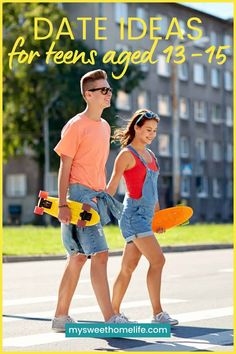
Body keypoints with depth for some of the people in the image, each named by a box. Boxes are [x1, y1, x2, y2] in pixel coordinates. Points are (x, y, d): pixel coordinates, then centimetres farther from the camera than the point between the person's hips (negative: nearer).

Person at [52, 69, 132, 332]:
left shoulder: (105, 126, 16)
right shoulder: (76, 126, -9)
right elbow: (65, 167, -10)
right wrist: (62, 204, -16)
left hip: (96, 197, 9)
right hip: (79, 195, -9)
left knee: (79, 257, 11)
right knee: (99, 254, -15)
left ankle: (60, 317, 19)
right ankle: (110, 318, -16)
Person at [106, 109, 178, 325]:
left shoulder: (150, 155, 17)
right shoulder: (127, 154, -7)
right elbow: (112, 187, -9)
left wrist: (158, 215, 25)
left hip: (147, 215, 8)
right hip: (134, 214, -8)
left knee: (129, 266, 9)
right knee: (157, 260, -14)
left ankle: (114, 311, 16)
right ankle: (157, 314, -10)